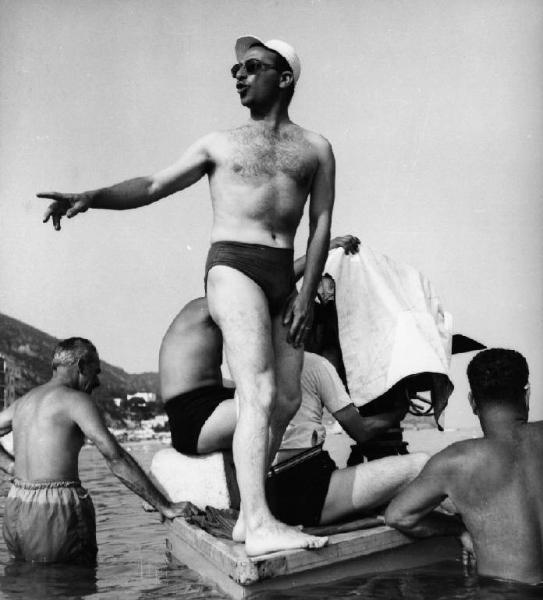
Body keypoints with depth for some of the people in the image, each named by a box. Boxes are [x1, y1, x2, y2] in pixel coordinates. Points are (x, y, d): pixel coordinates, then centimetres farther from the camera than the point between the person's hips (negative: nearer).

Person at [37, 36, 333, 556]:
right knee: (259, 392, -19)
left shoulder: (315, 148, 16)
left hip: (283, 275, 4)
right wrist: (90, 197, -7)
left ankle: (247, 515, 14)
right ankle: (259, 526, -23)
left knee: (287, 400, 1)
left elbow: (321, 224, 9)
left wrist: (307, 293, -2)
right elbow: (152, 186, 9)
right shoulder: (219, 144, 14)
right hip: (233, 264, -3)